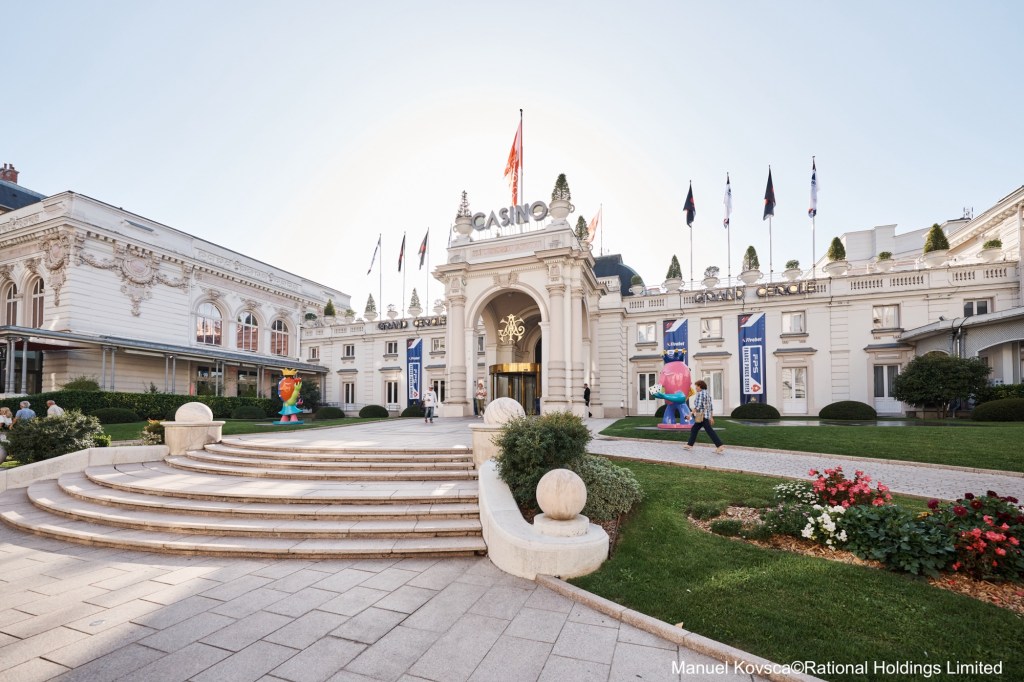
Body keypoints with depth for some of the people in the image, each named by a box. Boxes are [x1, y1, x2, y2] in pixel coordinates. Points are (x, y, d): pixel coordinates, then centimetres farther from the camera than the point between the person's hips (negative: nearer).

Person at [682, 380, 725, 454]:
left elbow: (698, 406, -19)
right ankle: (689, 445, 18)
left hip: (701, 416, -10)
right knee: (694, 429, 15)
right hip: (707, 415, 10)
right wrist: (711, 417, 19)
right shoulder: (708, 394, 16)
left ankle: (720, 446, -10)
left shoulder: (700, 394, -13)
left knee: (710, 431, -9)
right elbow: (711, 406, 17)